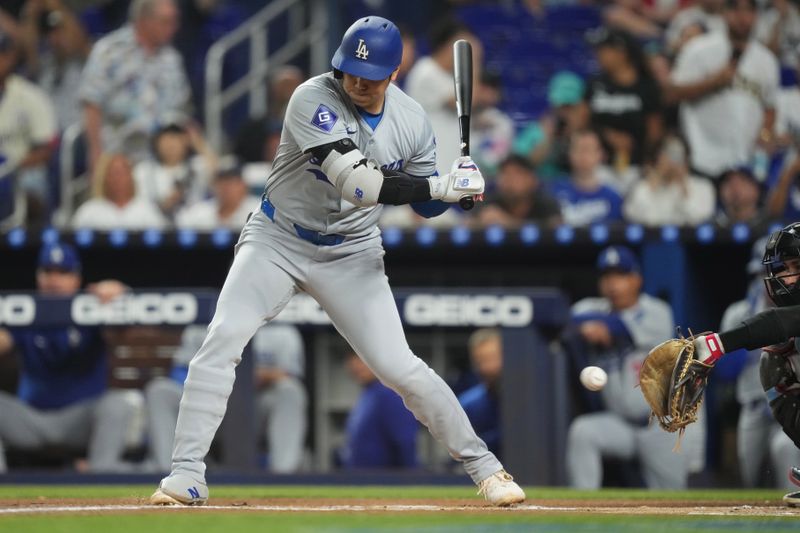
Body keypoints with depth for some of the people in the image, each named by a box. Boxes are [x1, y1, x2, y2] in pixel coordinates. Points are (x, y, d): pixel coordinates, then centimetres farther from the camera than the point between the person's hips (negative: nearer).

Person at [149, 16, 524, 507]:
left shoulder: (412, 121, -8)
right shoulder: (314, 101, -23)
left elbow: (425, 202, 5)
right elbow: (356, 182, -32)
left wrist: (458, 187, -18)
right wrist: (440, 187, -34)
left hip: (352, 253, 2)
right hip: (279, 240, -2)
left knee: (400, 368, -5)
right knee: (222, 340, -19)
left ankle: (483, 465, 10)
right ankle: (186, 475, -13)